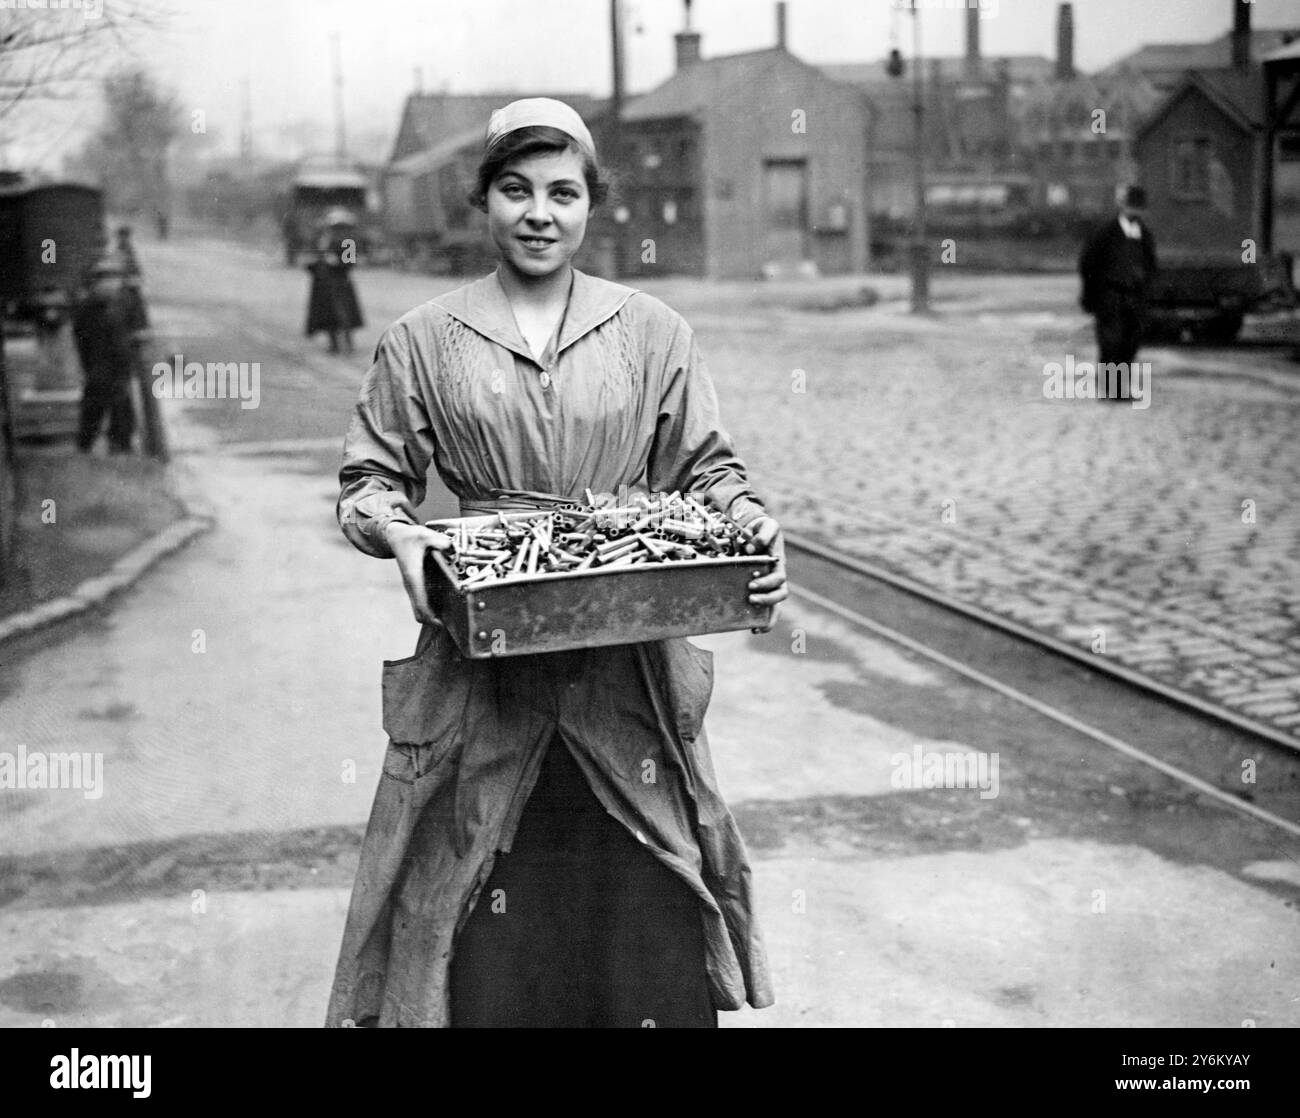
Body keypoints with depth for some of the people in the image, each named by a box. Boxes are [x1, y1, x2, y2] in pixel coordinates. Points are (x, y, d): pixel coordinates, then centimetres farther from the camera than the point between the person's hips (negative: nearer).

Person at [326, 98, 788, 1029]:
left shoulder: (652, 333, 7)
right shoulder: (423, 342, 6)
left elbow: (706, 471, 9)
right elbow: (371, 482, 9)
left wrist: (752, 527, -11)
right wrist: (400, 536, -12)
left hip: (628, 665, 1)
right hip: (482, 669, 0)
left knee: (648, 917, 3)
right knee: (488, 943, 4)